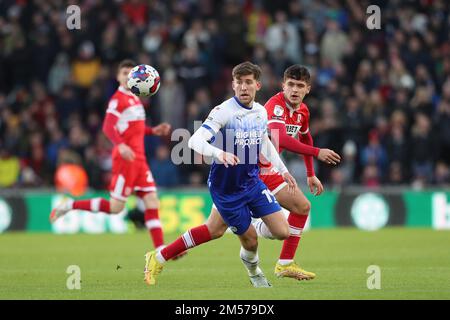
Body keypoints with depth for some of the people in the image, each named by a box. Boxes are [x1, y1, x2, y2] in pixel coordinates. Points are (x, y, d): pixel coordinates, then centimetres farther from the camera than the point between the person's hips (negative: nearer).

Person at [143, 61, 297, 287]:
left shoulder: (261, 112, 2)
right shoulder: (224, 111, -19)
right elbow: (195, 141, -29)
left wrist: (282, 170, 21)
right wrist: (218, 153, -47)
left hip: (252, 182, 6)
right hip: (226, 189, -6)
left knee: (282, 232, -3)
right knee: (250, 241, -1)